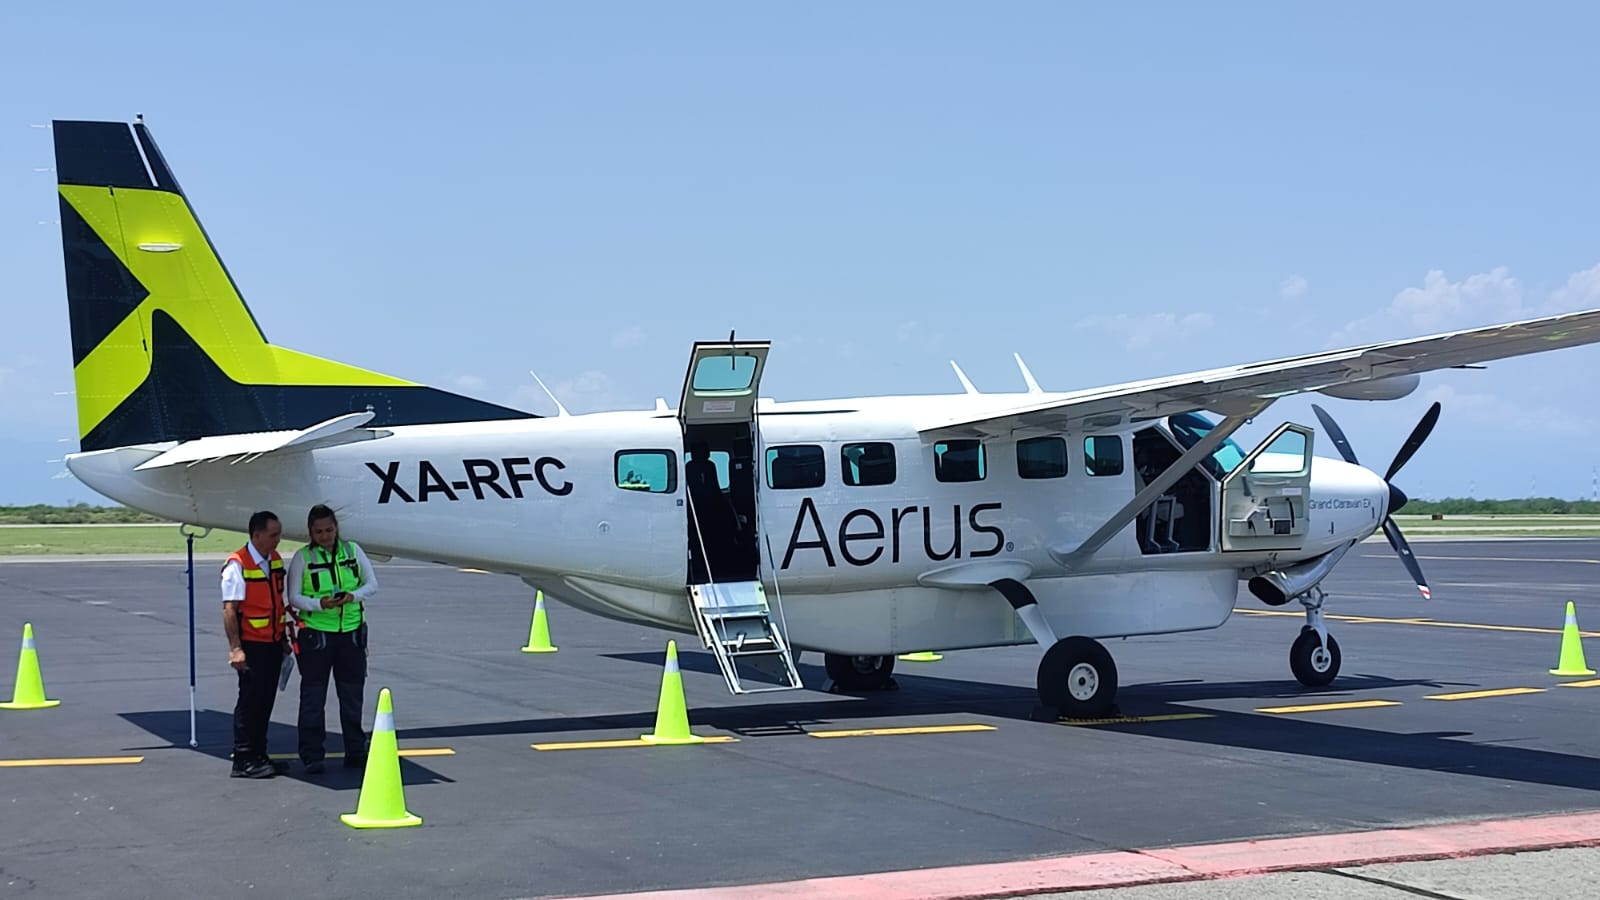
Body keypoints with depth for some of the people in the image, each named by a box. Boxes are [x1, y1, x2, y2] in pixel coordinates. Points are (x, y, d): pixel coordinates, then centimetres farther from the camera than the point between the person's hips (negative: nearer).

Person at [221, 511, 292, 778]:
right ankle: (243, 761, 2)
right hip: (252, 644, -7)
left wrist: (284, 638, 19)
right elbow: (229, 609, -17)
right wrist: (235, 648, -21)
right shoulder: (237, 565, -15)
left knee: (266, 701, 11)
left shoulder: (275, 560, 10)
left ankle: (259, 756, 19)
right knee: (250, 701, -3)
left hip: (273, 643, 7)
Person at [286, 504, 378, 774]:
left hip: (352, 632, 3)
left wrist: (353, 596, -15)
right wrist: (320, 604, -22)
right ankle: (311, 756, 7)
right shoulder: (303, 557, -1)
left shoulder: (353, 550, 6)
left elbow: (372, 584, 5)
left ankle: (356, 753, 21)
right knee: (313, 698, 0)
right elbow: (294, 597, -4)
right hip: (316, 633, -3)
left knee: (352, 696, 10)